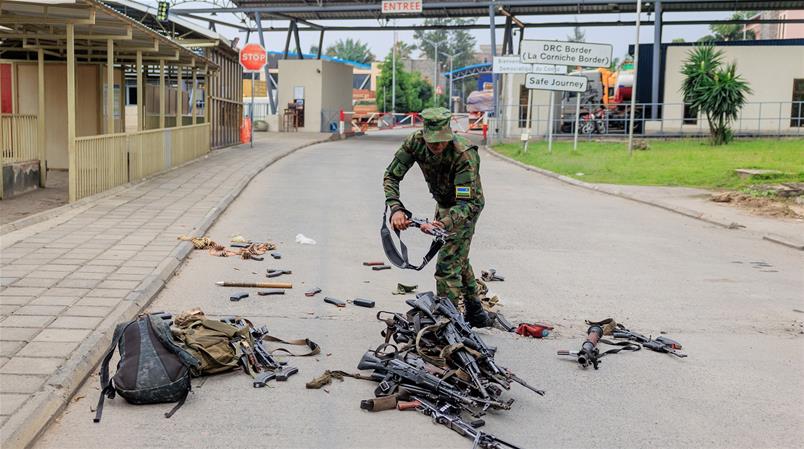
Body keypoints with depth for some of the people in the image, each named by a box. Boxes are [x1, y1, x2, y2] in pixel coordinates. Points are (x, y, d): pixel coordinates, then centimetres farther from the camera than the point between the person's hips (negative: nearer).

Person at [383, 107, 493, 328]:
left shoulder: (464, 154, -38)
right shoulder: (415, 142, -24)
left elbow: (467, 202, -40)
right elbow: (391, 175, -18)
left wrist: (443, 224, -56)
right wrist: (396, 208, -34)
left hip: (467, 206, -7)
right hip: (443, 203, 7)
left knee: (447, 264, -15)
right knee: (458, 258, 20)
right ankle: (476, 313, 36)